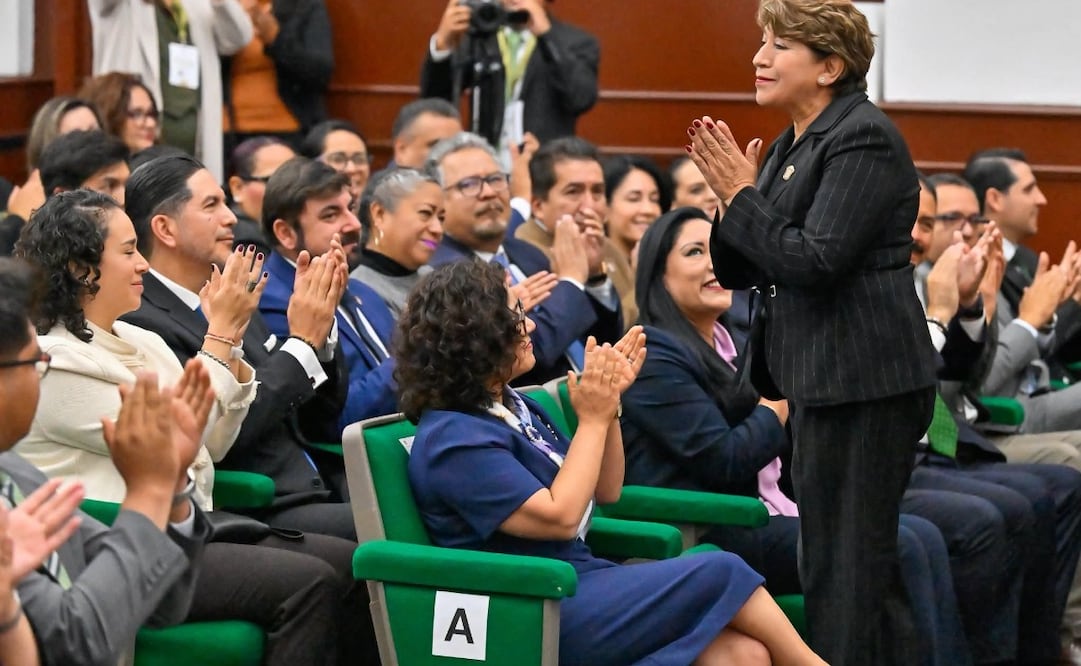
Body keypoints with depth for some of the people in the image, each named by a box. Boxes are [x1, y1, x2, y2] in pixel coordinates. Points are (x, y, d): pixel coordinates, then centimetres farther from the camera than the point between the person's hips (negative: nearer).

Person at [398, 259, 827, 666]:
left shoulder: (512, 407, 15)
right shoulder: (452, 440, -13)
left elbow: (605, 492, 18)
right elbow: (558, 516, -18)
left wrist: (608, 405, 3)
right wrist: (593, 419, -11)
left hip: (584, 582, 8)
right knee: (722, 572, -16)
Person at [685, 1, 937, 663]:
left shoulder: (865, 138, -12)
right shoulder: (790, 148, 16)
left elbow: (817, 261, -20)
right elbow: (737, 270, 15)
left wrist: (743, 195, -11)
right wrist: (732, 193, -1)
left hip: (864, 381, -10)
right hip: (820, 378, 10)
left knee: (847, 569, -8)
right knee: (834, 563, 14)